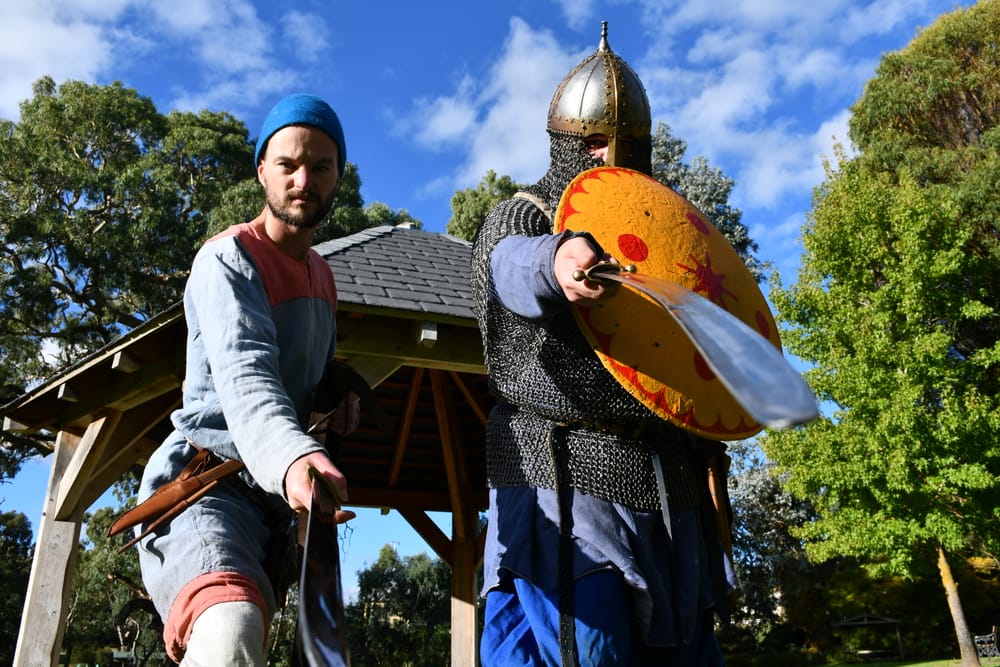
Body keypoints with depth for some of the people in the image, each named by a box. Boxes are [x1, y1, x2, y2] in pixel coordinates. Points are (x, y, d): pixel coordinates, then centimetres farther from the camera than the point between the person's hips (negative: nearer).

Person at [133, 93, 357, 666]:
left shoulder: (323, 275, 18)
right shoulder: (230, 259, -9)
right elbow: (246, 375, -28)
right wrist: (293, 457, -49)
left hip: (276, 497, 9)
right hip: (206, 485, -9)